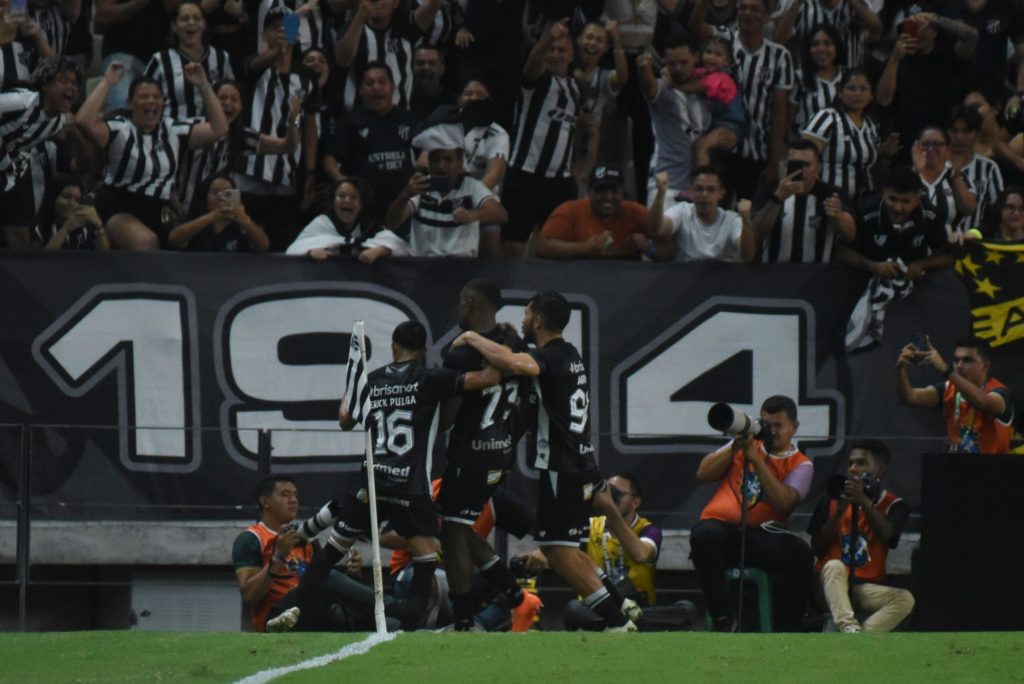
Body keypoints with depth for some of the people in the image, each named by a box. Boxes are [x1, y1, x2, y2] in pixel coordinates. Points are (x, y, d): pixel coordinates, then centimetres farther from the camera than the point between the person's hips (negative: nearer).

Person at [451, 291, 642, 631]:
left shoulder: (549, 358, -14)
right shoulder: (570, 355, 16)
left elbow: (513, 364, -36)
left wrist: (472, 338, -21)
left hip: (561, 470, -10)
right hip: (582, 467, 10)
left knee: (558, 551, -6)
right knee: (565, 549, 20)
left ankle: (617, 620, -8)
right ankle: (621, 604, 21)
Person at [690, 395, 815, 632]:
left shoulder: (800, 465, 8)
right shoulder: (746, 442, 18)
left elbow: (783, 503, -11)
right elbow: (703, 474, 11)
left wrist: (756, 459, -12)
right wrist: (734, 447, -2)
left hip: (760, 536, -1)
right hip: (721, 527, 1)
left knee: (799, 552, -32)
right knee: (705, 534, -36)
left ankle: (786, 632, -26)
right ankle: (722, 618, -25)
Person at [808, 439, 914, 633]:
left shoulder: (894, 505, 5)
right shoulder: (832, 500, 9)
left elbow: (885, 534, -18)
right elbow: (817, 549, 0)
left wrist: (864, 503, -34)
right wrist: (840, 510, -11)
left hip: (867, 588, 0)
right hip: (831, 585, 0)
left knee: (906, 599, -27)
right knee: (834, 566, -33)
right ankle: (848, 627, -50)